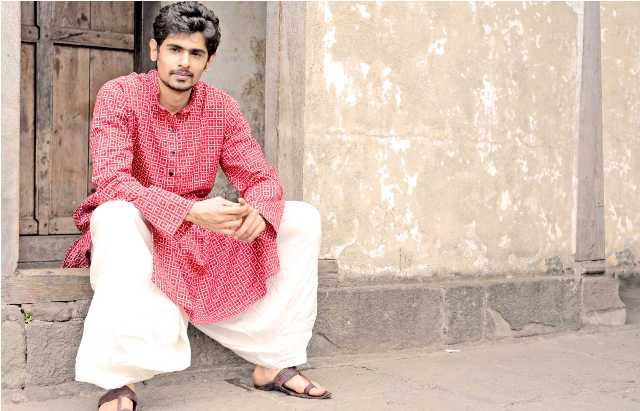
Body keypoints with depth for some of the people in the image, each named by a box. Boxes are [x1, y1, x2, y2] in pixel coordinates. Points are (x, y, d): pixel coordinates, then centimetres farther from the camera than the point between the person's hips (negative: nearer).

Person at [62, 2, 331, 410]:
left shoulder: (222, 107, -2)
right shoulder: (119, 95, -15)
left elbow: (261, 178, -3)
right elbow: (110, 181, -26)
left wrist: (258, 211, -30)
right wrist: (191, 212, -39)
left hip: (201, 233, 5)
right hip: (135, 228, -4)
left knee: (303, 219, -8)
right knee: (119, 217, -41)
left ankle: (276, 363, -9)